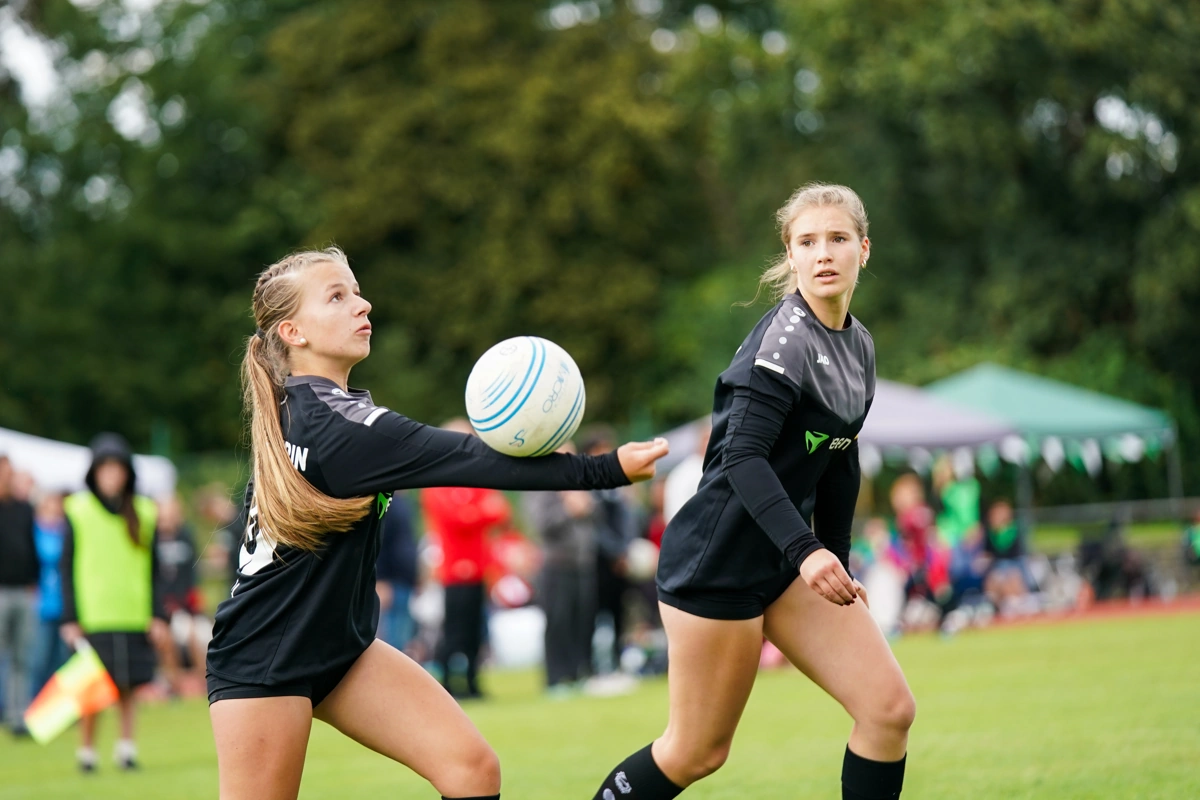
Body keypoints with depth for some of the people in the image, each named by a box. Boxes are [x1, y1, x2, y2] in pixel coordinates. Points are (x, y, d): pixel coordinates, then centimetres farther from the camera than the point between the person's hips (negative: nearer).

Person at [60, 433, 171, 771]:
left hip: (133, 615, 2)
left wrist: (157, 615, 6)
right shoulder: (78, 511, 1)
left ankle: (126, 746, 10)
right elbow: (68, 568, 2)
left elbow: (152, 568, 12)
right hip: (92, 616, -2)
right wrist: (70, 618, -4)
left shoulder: (143, 512, 8)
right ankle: (86, 750, 8)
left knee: (128, 687, 3)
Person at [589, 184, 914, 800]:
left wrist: (837, 563, 19)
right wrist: (805, 549, -37)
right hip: (718, 557, -8)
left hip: (786, 558, 8)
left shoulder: (858, 346, 9)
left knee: (890, 709, -4)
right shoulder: (786, 338, -17)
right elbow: (744, 456, -27)